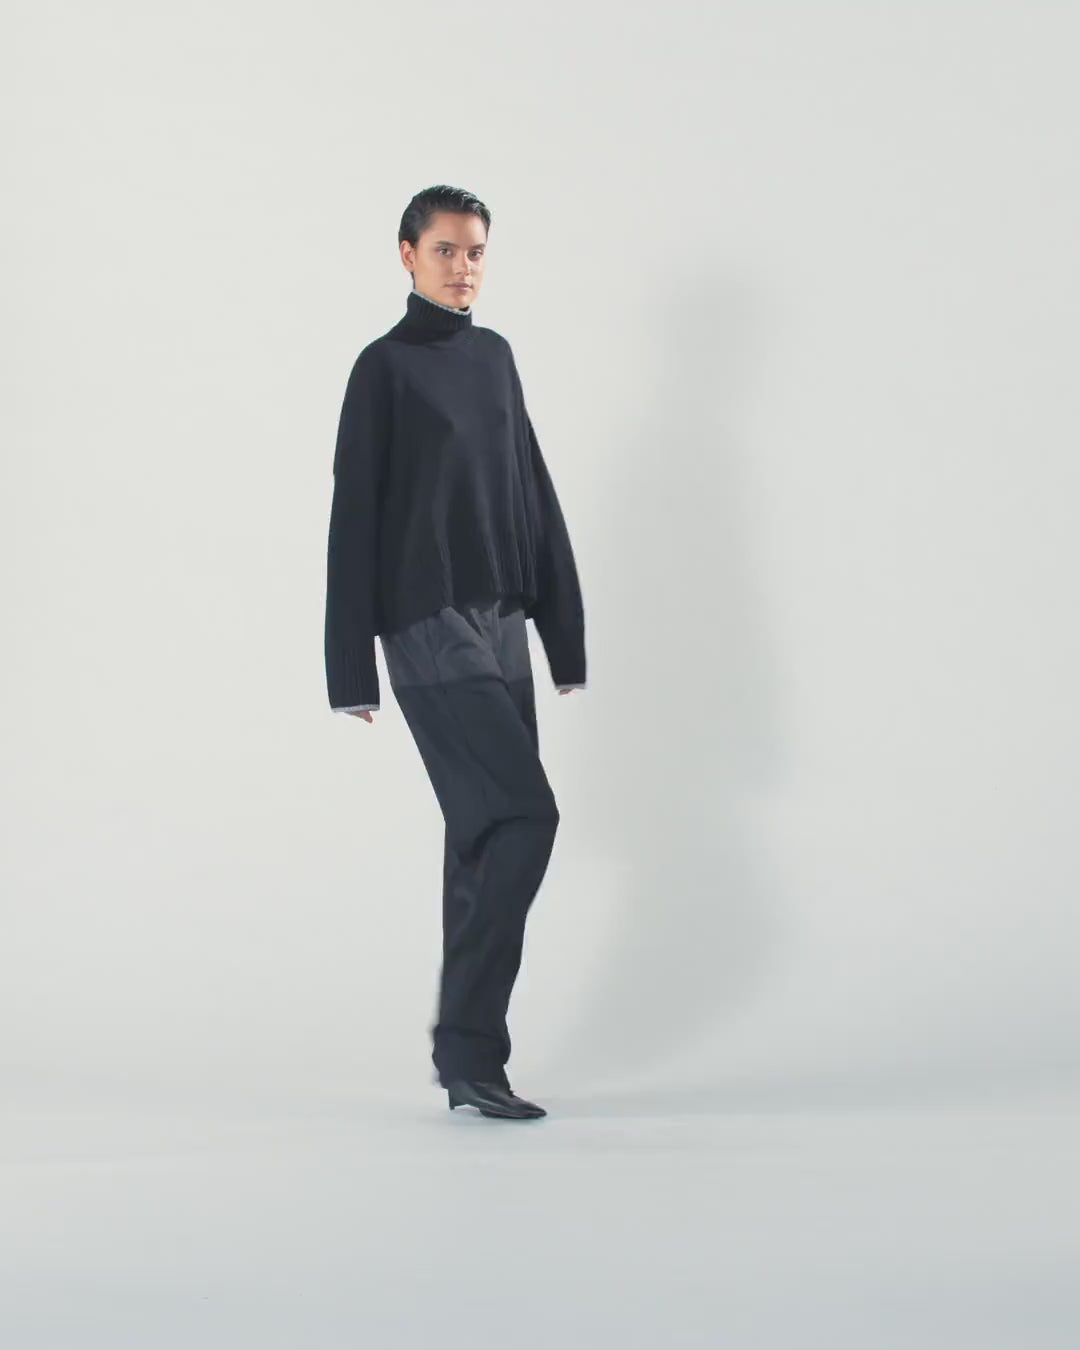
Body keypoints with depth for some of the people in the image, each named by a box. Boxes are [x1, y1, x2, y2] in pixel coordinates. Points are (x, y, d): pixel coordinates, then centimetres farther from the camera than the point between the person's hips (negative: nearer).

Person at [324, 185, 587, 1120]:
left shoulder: (495, 356, 14)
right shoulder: (386, 366, -3)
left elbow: (534, 498, 15)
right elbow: (355, 520, -6)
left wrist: (564, 632, 12)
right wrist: (352, 669, -9)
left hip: (502, 628, 6)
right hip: (431, 631, -6)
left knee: (486, 835, 6)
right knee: (525, 814, -15)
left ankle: (469, 1059, 12)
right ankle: (468, 1045, -7)